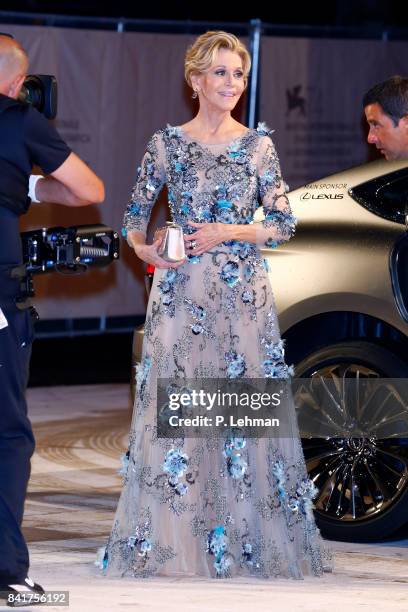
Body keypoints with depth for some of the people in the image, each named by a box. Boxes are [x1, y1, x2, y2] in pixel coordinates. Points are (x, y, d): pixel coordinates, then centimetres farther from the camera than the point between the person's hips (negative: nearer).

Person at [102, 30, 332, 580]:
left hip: (242, 292, 0)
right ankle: (174, 543, 7)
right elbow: (136, 214, 11)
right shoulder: (167, 143, 4)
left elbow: (284, 224, 3)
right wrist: (142, 246, -9)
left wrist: (228, 232, -10)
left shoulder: (258, 146, 4)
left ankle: (247, 543, 8)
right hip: (180, 291, 0)